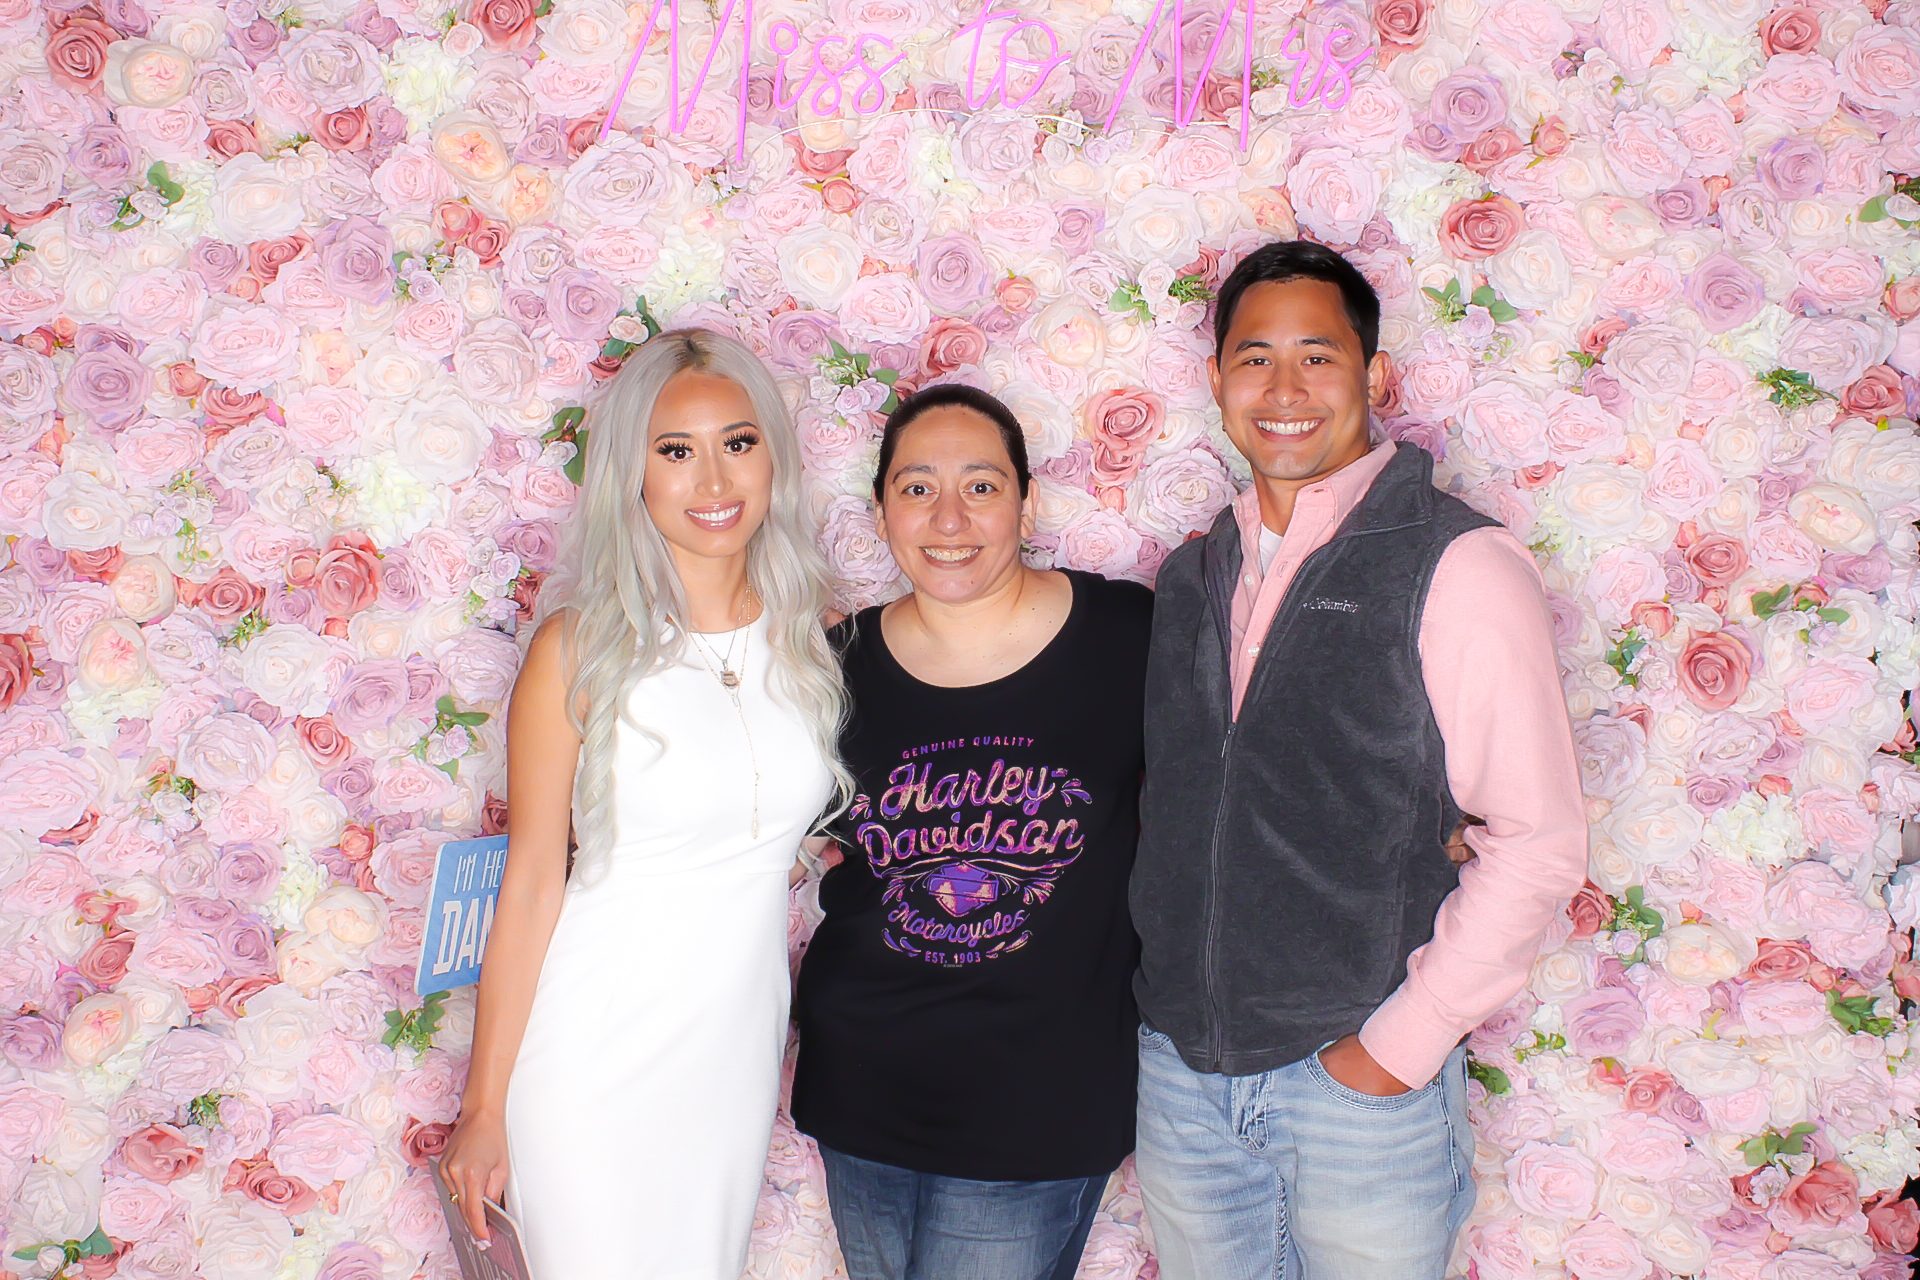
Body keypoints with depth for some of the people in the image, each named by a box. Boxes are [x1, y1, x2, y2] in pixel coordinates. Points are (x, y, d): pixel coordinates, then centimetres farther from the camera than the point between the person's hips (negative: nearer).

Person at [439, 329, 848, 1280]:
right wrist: (484, 1107, -5)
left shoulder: (810, 633, -1)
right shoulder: (581, 648, -12)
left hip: (740, 1048, 4)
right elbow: (532, 884, -9)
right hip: (599, 1051, -4)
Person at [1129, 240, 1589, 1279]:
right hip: (1179, 1068, 5)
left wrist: (1401, 1045, -13)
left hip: (1362, 1077, -4)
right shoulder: (1191, 576, 7)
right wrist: (1174, 1014, 5)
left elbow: (1539, 842, -13)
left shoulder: (1459, 567, -10)